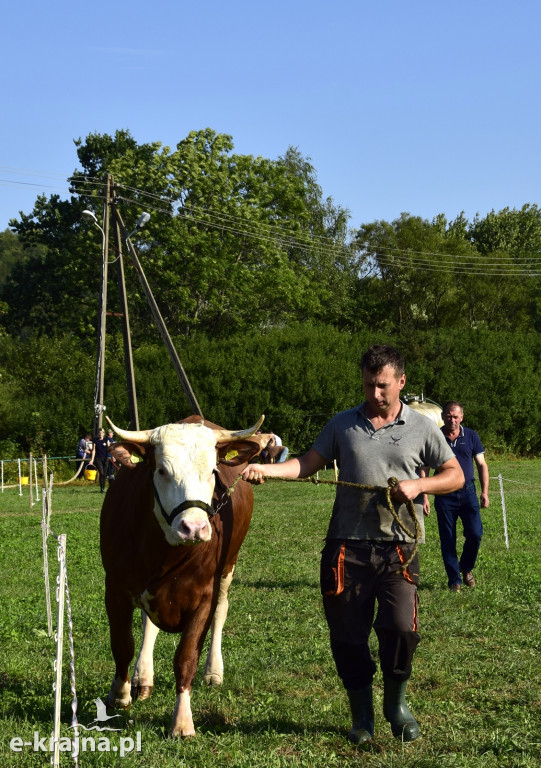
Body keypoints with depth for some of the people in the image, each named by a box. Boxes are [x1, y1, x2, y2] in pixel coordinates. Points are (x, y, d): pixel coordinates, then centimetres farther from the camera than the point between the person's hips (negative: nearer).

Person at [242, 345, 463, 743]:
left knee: (401, 627, -15)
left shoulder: (422, 428, 6)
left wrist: (419, 485, -8)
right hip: (346, 546, 2)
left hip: (398, 548, -2)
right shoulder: (344, 424, 10)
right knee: (348, 635, 4)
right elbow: (309, 463, 6)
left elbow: (456, 475, 10)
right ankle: (362, 717, 23)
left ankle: (397, 704, 13)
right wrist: (265, 469, -10)